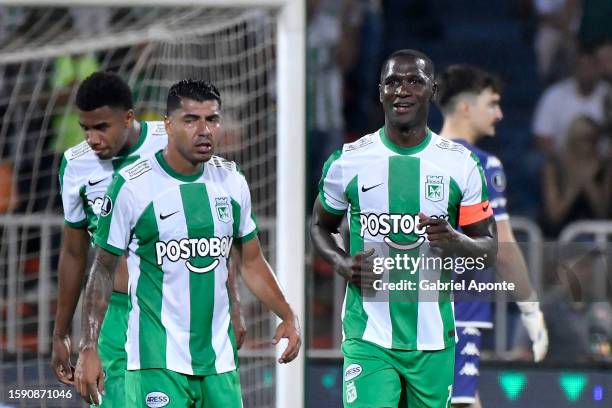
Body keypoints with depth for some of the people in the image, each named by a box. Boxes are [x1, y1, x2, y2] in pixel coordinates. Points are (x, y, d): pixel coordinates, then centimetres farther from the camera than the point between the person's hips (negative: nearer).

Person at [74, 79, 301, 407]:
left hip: (219, 359, 5)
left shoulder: (232, 181, 7)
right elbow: (103, 271, -2)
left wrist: (287, 316, 7)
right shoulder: (132, 185, -8)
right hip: (157, 362, -5)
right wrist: (88, 349, -7)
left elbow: (251, 262, 18)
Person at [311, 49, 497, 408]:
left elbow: (490, 249, 5)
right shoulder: (348, 162, 1)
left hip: (433, 338, 1)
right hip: (369, 337, -1)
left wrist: (454, 241, -18)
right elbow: (320, 226, 16)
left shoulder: (460, 164, 2)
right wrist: (342, 264, -5)